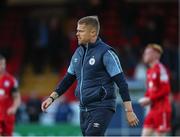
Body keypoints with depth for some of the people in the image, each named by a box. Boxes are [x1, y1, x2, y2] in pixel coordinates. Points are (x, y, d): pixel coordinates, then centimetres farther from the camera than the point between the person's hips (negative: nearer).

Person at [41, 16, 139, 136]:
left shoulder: (106, 53, -11)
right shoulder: (78, 53, 11)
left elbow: (122, 83, -11)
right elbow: (68, 79, 22)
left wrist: (129, 111, -15)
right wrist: (52, 98, 13)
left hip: (102, 108, -8)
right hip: (84, 108, 8)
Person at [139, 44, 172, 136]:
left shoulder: (160, 69, -13)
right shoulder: (150, 71, 15)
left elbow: (166, 90, -19)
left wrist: (150, 99, -17)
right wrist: (145, 99, 4)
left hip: (162, 110, -9)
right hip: (153, 109, 9)